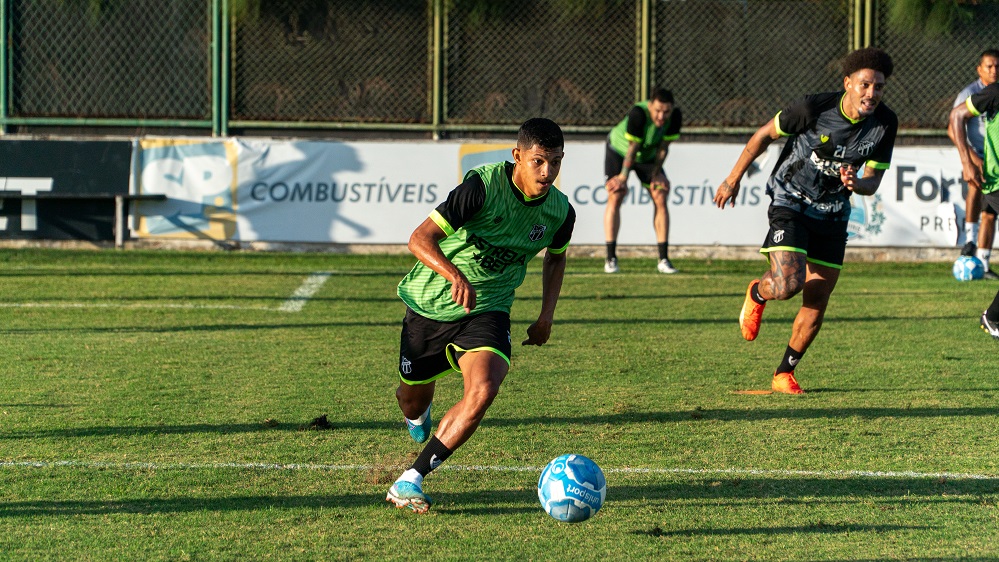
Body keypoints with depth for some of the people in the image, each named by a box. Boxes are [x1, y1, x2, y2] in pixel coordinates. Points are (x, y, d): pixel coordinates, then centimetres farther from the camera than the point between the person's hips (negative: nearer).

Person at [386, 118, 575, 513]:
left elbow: (555, 257, 18)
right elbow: (420, 239, -28)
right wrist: (455, 275, -46)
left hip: (488, 310, 2)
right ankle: (419, 413, 57)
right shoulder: (483, 186, -24)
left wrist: (546, 316, 7)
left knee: (483, 391, -26)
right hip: (430, 303, -2)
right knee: (412, 403, 14)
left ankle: (409, 482, -18)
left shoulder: (560, 212, -7)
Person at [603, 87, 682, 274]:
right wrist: (623, 176, -26)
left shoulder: (675, 116, -26)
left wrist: (656, 173, -8)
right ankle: (611, 258, -13)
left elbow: (663, 147, -14)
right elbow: (632, 147, -32)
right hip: (619, 150, -4)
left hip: (649, 156, 4)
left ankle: (663, 259, -4)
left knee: (660, 199, -7)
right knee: (615, 197, -15)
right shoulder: (638, 113, -39)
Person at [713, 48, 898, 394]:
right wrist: (733, 179, 1)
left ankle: (784, 374, 21)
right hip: (790, 201, -4)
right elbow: (765, 134, -7)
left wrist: (855, 183, -30)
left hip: (832, 215, 4)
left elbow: (873, 181, -5)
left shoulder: (885, 123, -11)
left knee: (817, 301, 3)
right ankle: (757, 293, 15)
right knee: (787, 285, -23)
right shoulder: (813, 108, -22)